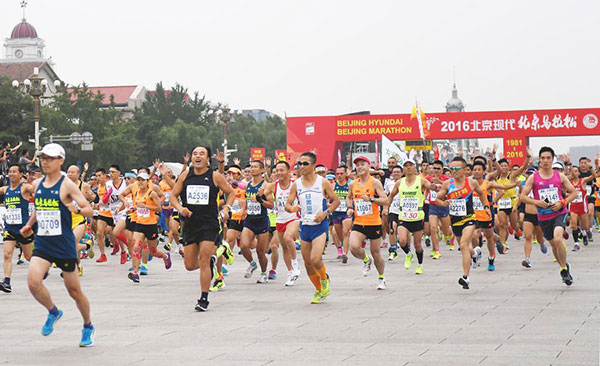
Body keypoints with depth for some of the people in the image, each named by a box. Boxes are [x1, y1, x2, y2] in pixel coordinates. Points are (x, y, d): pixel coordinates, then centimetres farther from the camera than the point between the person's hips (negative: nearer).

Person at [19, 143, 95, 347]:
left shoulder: (67, 185, -8)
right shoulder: (37, 184, 8)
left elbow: (89, 210, -11)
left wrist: (77, 209, -30)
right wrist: (29, 225, 24)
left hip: (64, 245, -4)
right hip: (42, 244, 4)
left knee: (74, 290, 6)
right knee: (33, 281, -19)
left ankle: (88, 327, 29)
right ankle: (53, 312, 9)